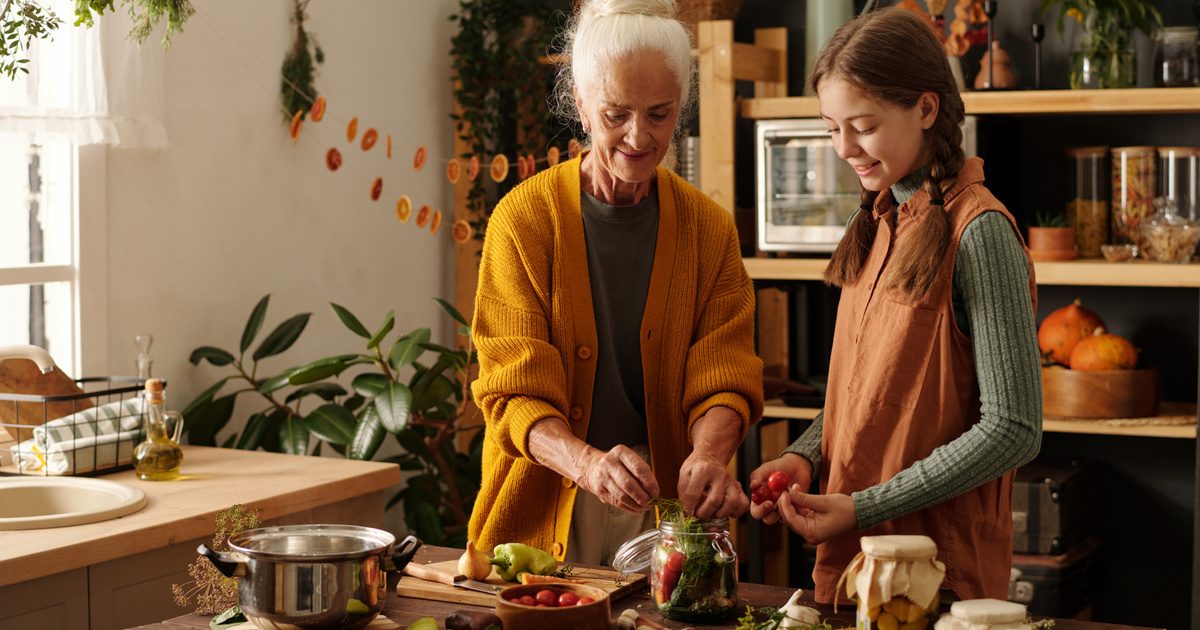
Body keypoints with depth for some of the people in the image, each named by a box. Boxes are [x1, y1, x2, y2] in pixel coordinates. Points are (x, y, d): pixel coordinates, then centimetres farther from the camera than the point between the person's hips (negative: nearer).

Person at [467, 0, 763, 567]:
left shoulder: (709, 228, 2)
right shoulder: (525, 218, -7)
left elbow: (723, 376, -4)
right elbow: (514, 392, -12)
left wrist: (708, 456, -27)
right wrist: (587, 462, -32)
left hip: (665, 507, 2)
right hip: (545, 513, -2)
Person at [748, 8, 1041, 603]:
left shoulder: (978, 232, -16)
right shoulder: (878, 223, 7)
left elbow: (1012, 430, -18)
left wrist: (866, 508, -18)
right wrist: (805, 457, -3)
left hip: (941, 570, -7)